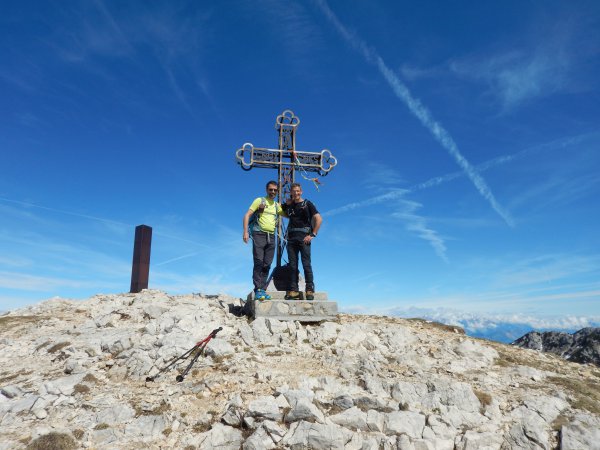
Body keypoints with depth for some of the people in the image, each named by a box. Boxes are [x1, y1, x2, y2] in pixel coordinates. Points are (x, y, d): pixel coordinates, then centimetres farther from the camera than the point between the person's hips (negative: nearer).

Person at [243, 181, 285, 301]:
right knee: (258, 263, -9)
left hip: (271, 237, 5)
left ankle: (263, 290, 8)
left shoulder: (277, 205, 18)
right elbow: (247, 215, -4)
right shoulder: (259, 200, 2)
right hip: (259, 234, -5)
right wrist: (245, 232, -15)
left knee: (267, 265, 4)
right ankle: (258, 290, -8)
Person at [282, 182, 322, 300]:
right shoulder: (288, 205, 18)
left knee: (306, 264, -8)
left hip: (304, 237, -5)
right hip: (291, 238, 5)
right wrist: (287, 204, 13)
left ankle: (310, 290, -5)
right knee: (292, 265, 2)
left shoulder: (307, 204, 4)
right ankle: (294, 291, 4)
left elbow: (319, 219, -3)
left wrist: (313, 235, -10)